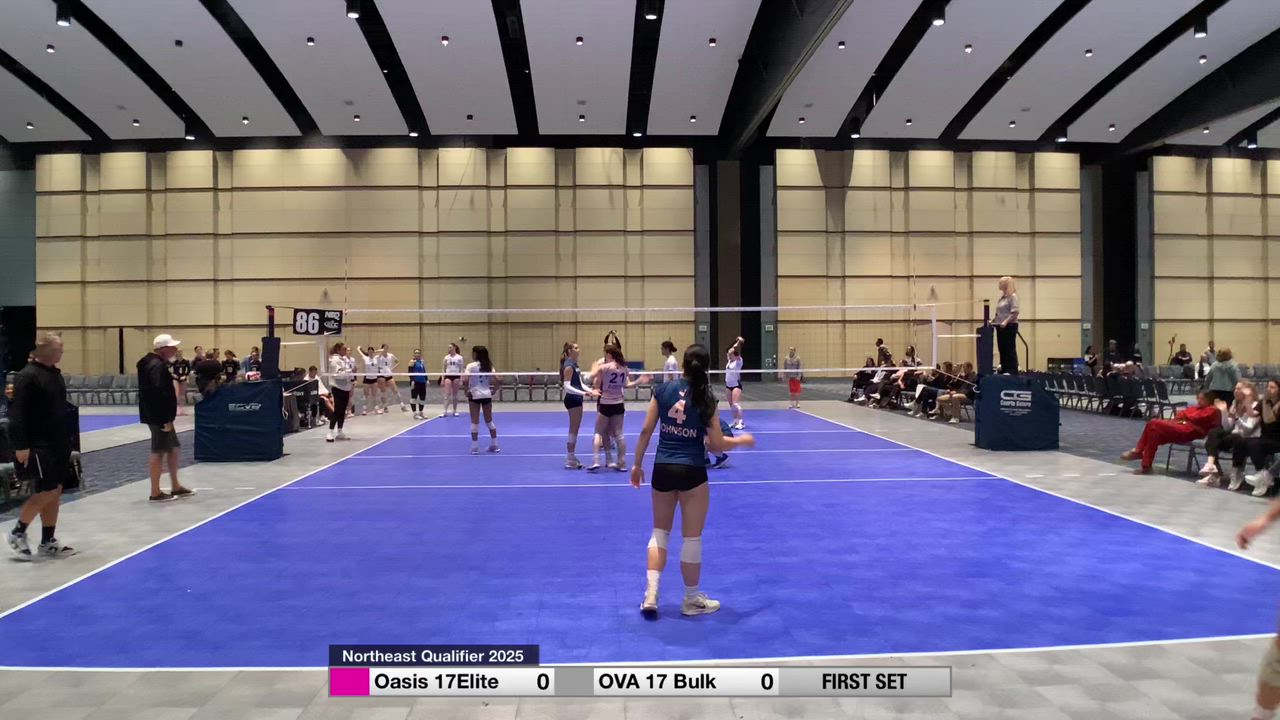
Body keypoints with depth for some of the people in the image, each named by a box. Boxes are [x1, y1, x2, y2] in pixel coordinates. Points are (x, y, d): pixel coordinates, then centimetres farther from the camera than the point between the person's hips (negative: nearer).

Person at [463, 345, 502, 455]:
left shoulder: (471, 366, -8)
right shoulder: (489, 366, 6)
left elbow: (465, 381, -20)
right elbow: (498, 381, -1)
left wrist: (467, 391, -7)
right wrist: (493, 390, 8)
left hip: (474, 395, -4)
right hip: (487, 395, 4)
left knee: (475, 422, 2)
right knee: (489, 421, 15)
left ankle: (475, 448, 3)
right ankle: (494, 445, 19)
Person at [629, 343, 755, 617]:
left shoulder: (663, 389, -1)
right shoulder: (706, 399, -7)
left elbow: (646, 430, 0)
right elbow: (716, 445, -5)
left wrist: (637, 464, 11)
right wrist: (741, 440, 13)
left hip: (662, 469, 3)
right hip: (691, 472, -3)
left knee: (659, 532, 17)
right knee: (692, 537, 10)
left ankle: (650, 594, 10)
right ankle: (692, 599, 24)